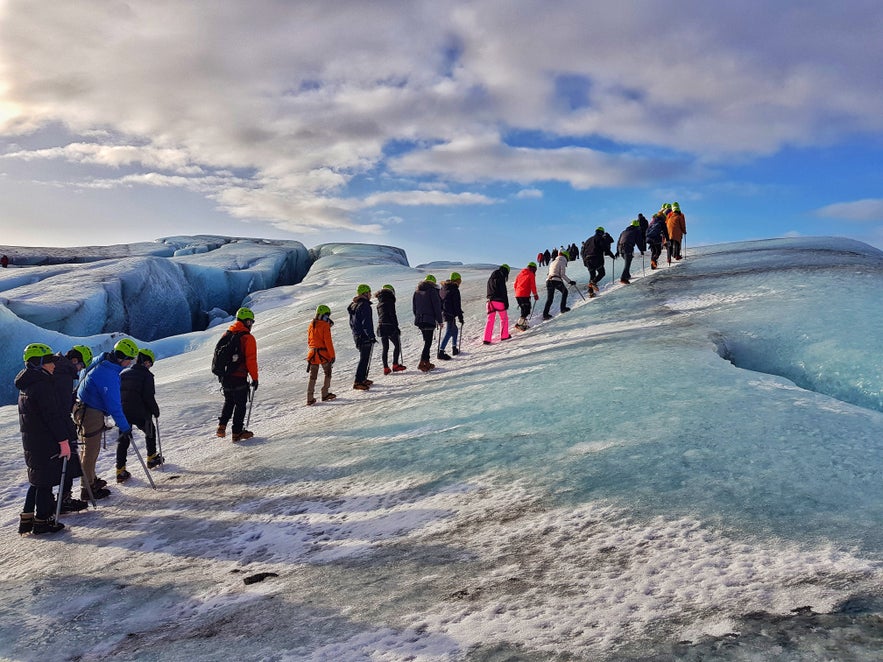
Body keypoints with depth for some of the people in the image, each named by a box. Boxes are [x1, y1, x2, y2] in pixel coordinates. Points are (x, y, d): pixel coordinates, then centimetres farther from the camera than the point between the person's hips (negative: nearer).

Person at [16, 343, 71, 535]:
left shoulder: (26, 386, 13)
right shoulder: (42, 385, -19)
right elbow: (53, 416, -22)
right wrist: (63, 440, -19)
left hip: (31, 442, 10)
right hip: (47, 443, -10)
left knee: (36, 480, 19)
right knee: (46, 481, 1)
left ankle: (27, 518, 23)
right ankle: (42, 521, 9)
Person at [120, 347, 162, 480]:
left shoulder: (123, 373, 11)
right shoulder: (146, 374, -9)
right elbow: (149, 396, -15)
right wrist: (155, 410, -1)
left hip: (122, 413, 5)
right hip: (140, 413, -5)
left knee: (123, 440, 9)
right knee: (150, 432, 21)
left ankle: (120, 470, 5)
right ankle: (152, 458, 33)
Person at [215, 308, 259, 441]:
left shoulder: (226, 335, 7)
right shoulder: (248, 338, -12)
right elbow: (251, 360, -13)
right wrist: (255, 378, -5)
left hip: (224, 377, 6)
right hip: (239, 378, -6)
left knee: (229, 401, 23)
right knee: (240, 404, 8)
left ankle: (221, 426, 11)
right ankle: (237, 432, 11)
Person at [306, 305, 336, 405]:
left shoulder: (311, 325, 8)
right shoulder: (325, 326, -12)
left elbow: (309, 341, 15)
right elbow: (328, 341, -15)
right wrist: (332, 355, -11)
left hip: (313, 353, 6)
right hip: (323, 354, -6)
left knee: (312, 376, 9)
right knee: (328, 373, 14)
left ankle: (310, 399, 5)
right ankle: (325, 394, 15)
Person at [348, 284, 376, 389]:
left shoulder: (353, 305, 12)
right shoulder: (364, 306, -17)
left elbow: (352, 323, 18)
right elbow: (367, 324, -21)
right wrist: (372, 336, -16)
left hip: (357, 336, 9)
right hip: (365, 337, -9)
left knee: (365, 358, 20)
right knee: (365, 359, -6)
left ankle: (362, 379, 26)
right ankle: (358, 382, -7)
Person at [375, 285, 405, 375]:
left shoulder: (379, 304, 14)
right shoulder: (390, 301, -9)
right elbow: (393, 314, -13)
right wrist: (396, 326, -9)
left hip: (381, 327, 7)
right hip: (390, 326, -7)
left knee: (385, 348, 9)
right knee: (397, 345, 6)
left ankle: (386, 368, 7)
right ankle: (395, 365, 2)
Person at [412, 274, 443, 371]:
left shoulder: (417, 291, 13)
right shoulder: (432, 291, -7)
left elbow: (414, 307, 17)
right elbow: (437, 307, -9)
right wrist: (440, 321, -4)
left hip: (419, 320, 7)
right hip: (429, 320, -7)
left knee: (427, 341, 16)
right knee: (428, 342, -6)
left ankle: (426, 362, 17)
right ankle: (422, 363, -14)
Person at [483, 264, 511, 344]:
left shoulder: (490, 279, 16)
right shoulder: (500, 278, -9)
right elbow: (503, 292, -12)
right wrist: (506, 303, -8)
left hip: (490, 301, 6)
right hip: (499, 301, -6)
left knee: (490, 320, 5)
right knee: (504, 318, 12)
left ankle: (487, 339, -3)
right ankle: (504, 336, 17)